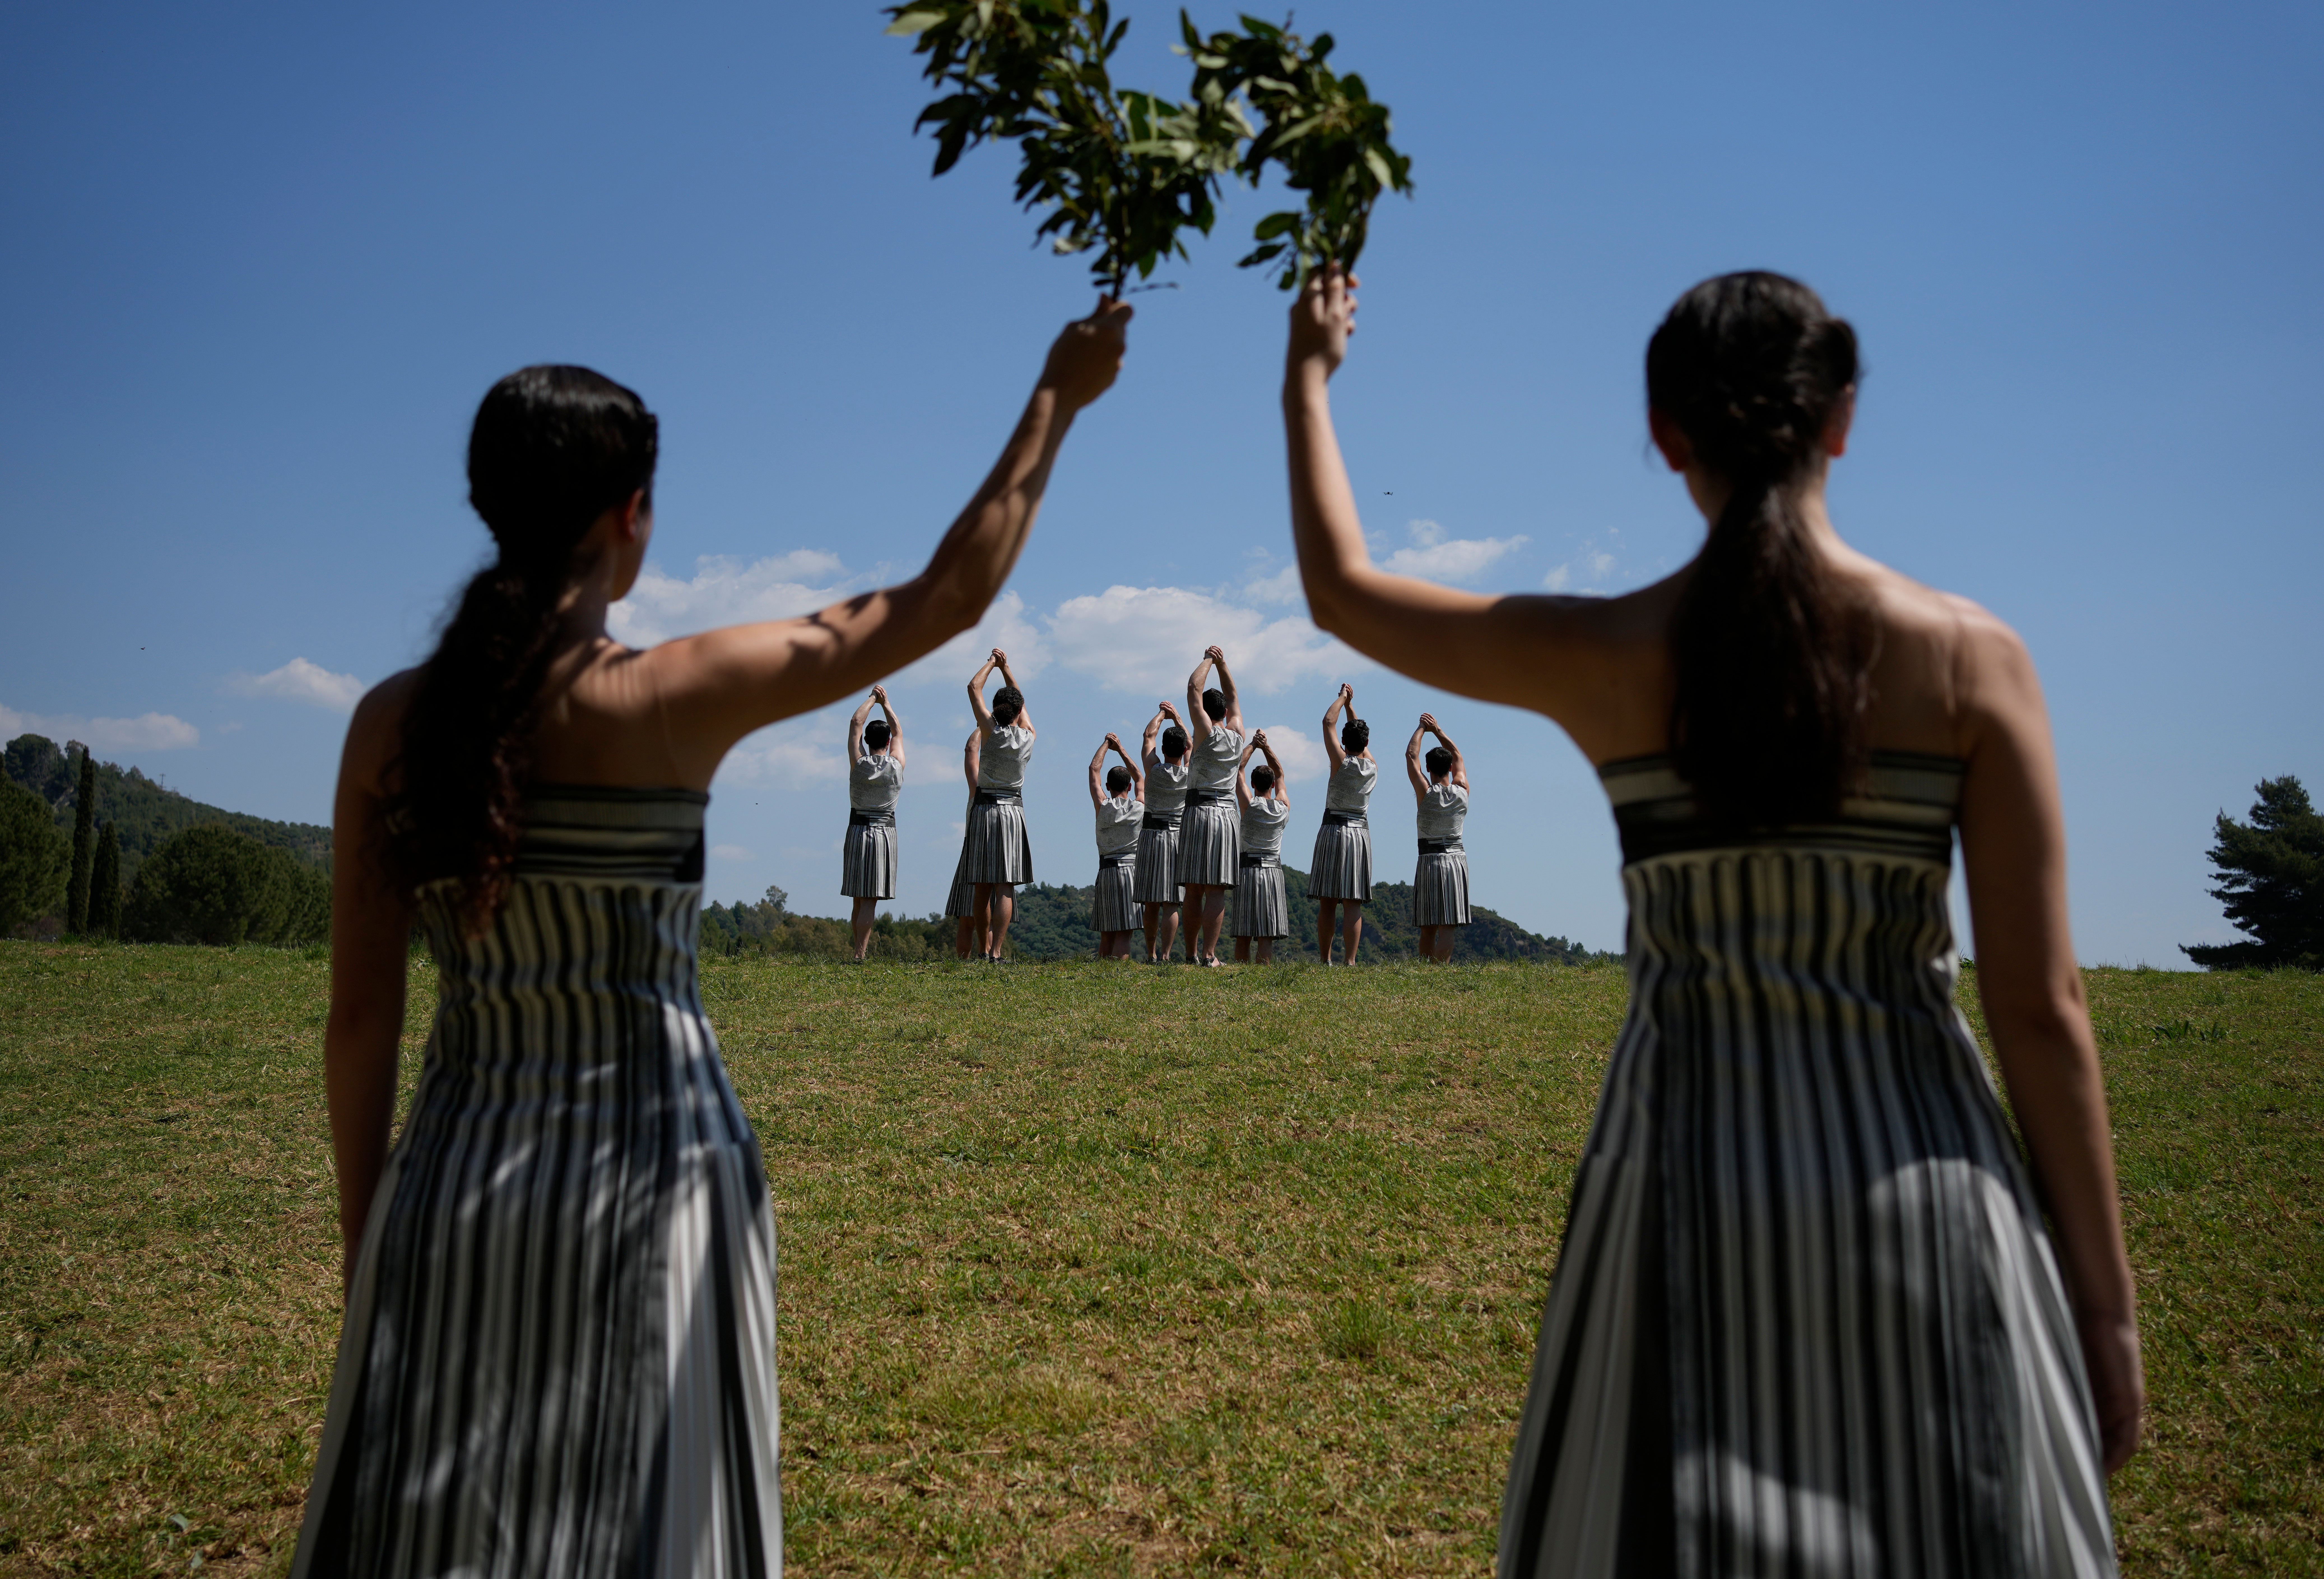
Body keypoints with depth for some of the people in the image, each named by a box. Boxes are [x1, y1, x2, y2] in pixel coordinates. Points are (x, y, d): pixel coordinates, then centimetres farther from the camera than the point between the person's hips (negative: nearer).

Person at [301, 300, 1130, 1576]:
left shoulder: (391, 720, -3)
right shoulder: (674, 699, -13)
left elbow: (361, 1014, -1)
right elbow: (950, 596, -5)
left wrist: (364, 1241, 11)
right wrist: (1054, 401, 7)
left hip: (456, 1178, 3)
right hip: (650, 1169, -3)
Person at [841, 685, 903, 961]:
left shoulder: (859, 764, -3)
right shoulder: (897, 767, -2)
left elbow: (855, 723, 7)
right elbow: (898, 732, 15)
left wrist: (873, 698, 16)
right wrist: (885, 703, 21)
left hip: (858, 832, 1)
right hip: (886, 833, -1)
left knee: (860, 899, 11)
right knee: (871, 900, -6)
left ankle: (862, 947, 19)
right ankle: (860, 953, -15)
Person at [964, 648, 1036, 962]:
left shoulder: (992, 731, -5)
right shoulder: (1028, 737, 1)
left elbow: (974, 688, 6)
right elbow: (1021, 701, 19)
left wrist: (992, 664, 18)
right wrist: (1006, 668, 22)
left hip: (983, 810, 0)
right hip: (1012, 812, 0)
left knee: (983, 889, 8)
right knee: (1005, 889, -5)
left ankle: (985, 950, 10)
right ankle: (996, 952, -14)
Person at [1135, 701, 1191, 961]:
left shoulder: (1154, 770, -4)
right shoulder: (1189, 775, -1)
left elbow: (1149, 735, 12)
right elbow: (1190, 745, 18)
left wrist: (1161, 714, 27)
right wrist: (1176, 716, 28)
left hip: (1151, 836, 1)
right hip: (1178, 839, -1)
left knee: (1151, 904, 8)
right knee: (1171, 904, -5)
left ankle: (1151, 955, 13)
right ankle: (1165, 955, -14)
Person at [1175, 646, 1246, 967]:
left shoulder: (1207, 733, -1)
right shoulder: (1237, 735, 10)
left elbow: (1194, 687, 1)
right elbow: (1232, 697, 25)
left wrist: (1208, 661, 14)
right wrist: (1222, 664, 24)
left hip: (1199, 812, -2)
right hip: (1228, 813, 2)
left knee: (1194, 890, 3)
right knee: (1216, 891, -4)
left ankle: (1191, 953, 7)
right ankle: (1209, 954, -11)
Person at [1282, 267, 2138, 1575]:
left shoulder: (1603, 658, -5)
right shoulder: (1972, 656, -6)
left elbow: (1341, 590, 12)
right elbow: (2042, 1009, -6)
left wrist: (1309, 382, 27)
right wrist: (2109, 1306, 3)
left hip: (1693, 1173, 1)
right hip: (1922, 1187, 0)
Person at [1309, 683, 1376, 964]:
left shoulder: (1341, 762, -5)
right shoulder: (1373, 767, 6)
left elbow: (1329, 723, 2)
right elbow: (1363, 739, 24)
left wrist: (1342, 698, 14)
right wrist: (1351, 706, 27)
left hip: (1333, 832, -2)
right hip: (1361, 833, 2)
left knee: (1327, 904, 2)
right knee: (1353, 905, -4)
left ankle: (1324, 961, 3)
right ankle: (1349, 962, -12)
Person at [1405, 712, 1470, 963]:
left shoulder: (1426, 793, -6)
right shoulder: (1462, 792, 2)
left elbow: (1411, 755, 3)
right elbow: (1458, 756, 18)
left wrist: (1422, 728, 16)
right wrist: (1437, 730, 21)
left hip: (1430, 861, -1)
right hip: (1457, 860, 1)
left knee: (1428, 928, 6)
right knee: (1447, 927, -7)